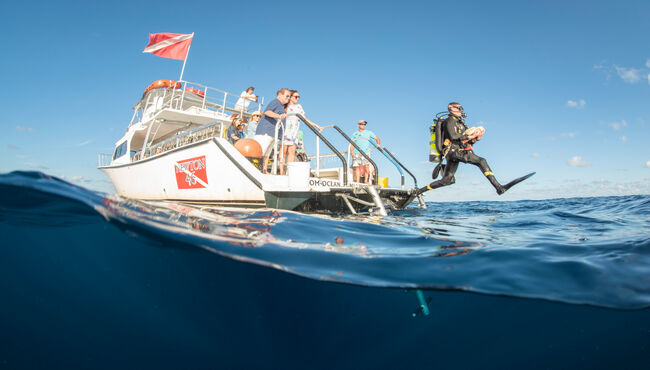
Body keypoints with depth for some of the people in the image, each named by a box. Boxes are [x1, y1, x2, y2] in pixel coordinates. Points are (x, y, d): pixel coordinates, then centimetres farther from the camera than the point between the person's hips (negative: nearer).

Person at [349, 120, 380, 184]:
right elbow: (351, 144, 12)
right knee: (357, 167, -7)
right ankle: (357, 182, -6)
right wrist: (352, 152, -4)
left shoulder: (368, 132, 15)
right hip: (356, 153, 0)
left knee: (366, 166, -15)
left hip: (365, 153, 0)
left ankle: (366, 181, -9)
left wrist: (378, 144, -7)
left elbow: (377, 138, 14)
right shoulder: (354, 134, 16)